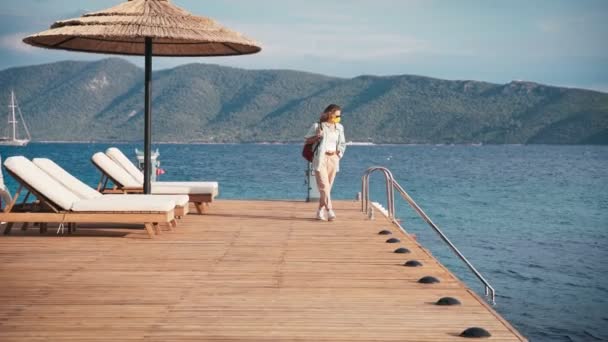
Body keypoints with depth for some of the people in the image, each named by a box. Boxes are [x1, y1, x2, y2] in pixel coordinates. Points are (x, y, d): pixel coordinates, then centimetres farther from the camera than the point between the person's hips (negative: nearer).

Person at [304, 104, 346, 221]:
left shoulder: (339, 127, 10)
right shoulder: (317, 126, -1)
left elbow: (342, 144, 17)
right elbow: (307, 141, 5)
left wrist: (337, 151, -1)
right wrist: (317, 137, -13)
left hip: (333, 158, 4)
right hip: (320, 159, -4)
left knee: (328, 187, 6)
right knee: (324, 186, -13)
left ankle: (320, 211, 16)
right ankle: (330, 211, -17)